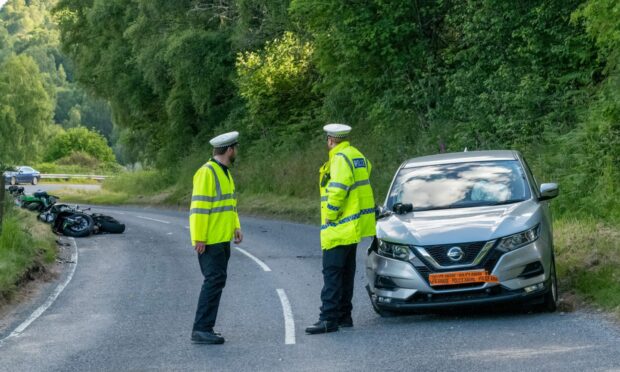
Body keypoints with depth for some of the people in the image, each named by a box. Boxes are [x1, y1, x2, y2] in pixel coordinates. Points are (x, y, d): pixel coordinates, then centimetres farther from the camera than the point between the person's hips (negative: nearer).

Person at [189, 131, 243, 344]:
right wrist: (199, 238, -21)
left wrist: (236, 227, 9)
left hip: (222, 239, 10)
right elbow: (199, 207, -19)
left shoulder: (225, 172, 16)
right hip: (209, 241, -10)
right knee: (214, 280, -12)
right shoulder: (207, 173, -15)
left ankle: (204, 328, 15)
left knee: (216, 281, 10)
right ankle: (201, 329, -11)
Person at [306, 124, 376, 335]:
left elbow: (337, 191, -23)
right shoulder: (357, 156, 16)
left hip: (340, 228, -10)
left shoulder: (340, 158, -14)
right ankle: (344, 315, 19)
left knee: (332, 272, -10)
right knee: (346, 272, 14)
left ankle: (329, 319, -14)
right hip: (354, 227, 10)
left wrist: (330, 216, -14)